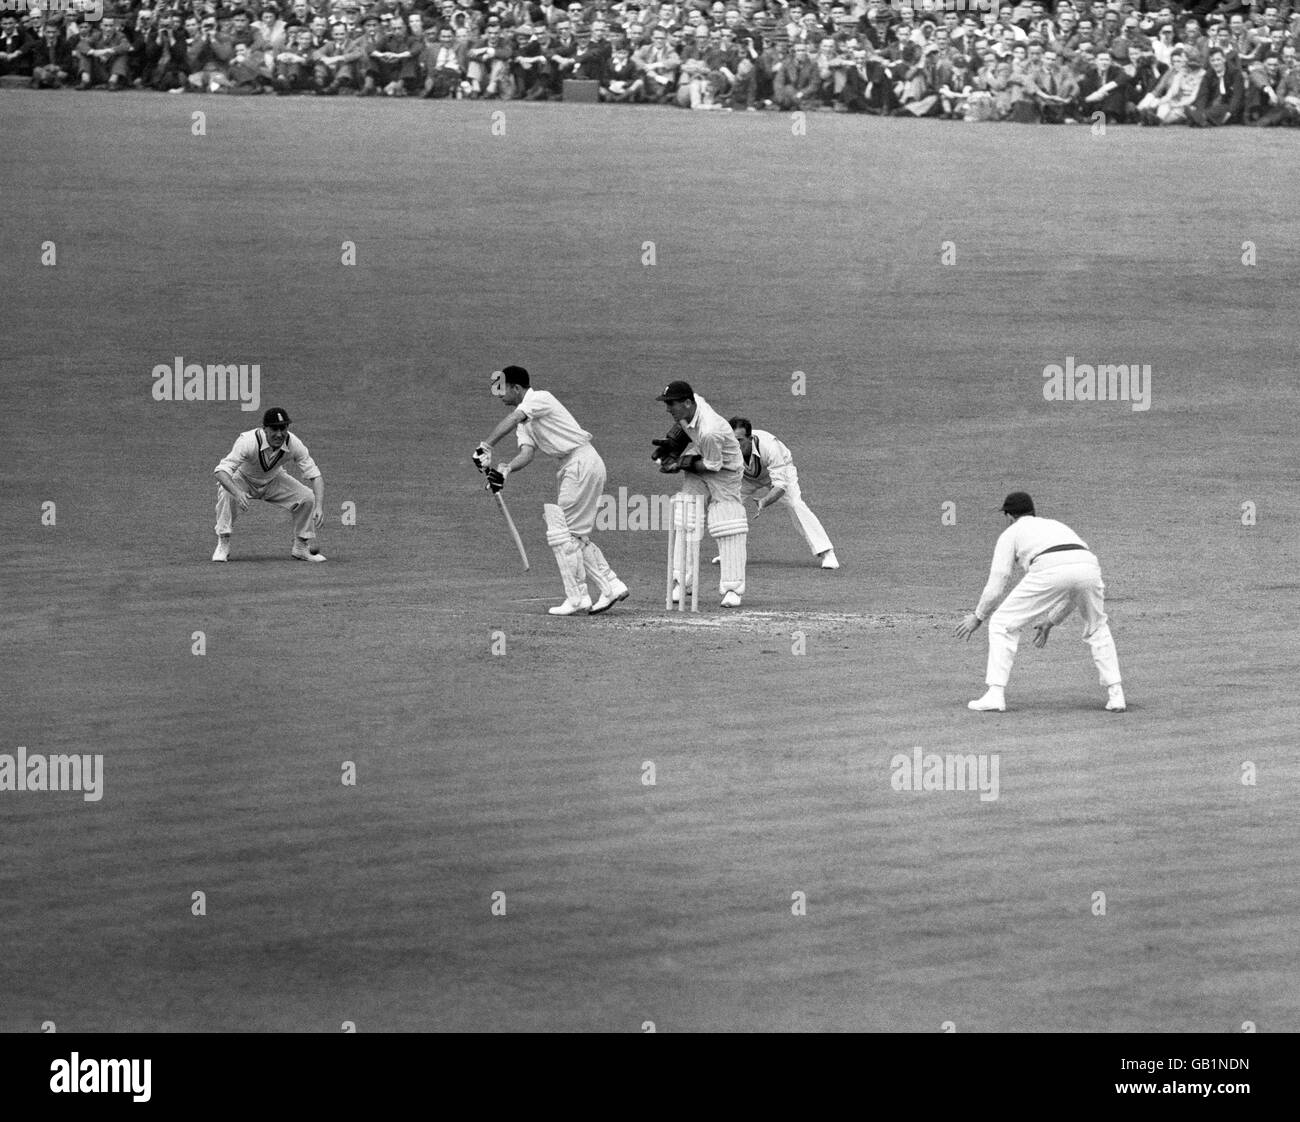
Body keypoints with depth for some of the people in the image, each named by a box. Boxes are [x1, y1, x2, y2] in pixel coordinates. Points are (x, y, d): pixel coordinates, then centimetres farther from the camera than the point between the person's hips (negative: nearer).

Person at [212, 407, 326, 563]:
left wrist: (319, 507, -38)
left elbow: (315, 475, -22)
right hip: (242, 479, -3)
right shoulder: (249, 442, -37)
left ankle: (301, 548, 4)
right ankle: (223, 546, -20)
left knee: (308, 497, -16)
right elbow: (220, 470, -44)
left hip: (273, 481, 3)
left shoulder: (294, 444, -25)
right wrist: (237, 492, -63)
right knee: (226, 493, -36)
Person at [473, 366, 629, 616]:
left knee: (561, 532, -8)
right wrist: (506, 470, -19)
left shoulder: (539, 399, -11)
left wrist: (485, 447, -38)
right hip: (572, 469, 10)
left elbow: (511, 420, -29)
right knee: (576, 534, 12)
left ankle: (576, 597, -6)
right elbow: (527, 452, 1)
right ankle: (611, 586, 15)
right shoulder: (525, 419, 17)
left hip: (583, 462, -10)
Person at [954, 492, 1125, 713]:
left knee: (1003, 624, 13)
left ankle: (995, 694, 3)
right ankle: (1115, 695, 20)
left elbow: (996, 581, 21)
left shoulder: (1011, 533, 28)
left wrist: (978, 617, 35)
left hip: (1049, 571, -4)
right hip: (1089, 568, 5)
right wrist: (1051, 621, 51)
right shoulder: (1058, 526, 42)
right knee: (1097, 630, 30)